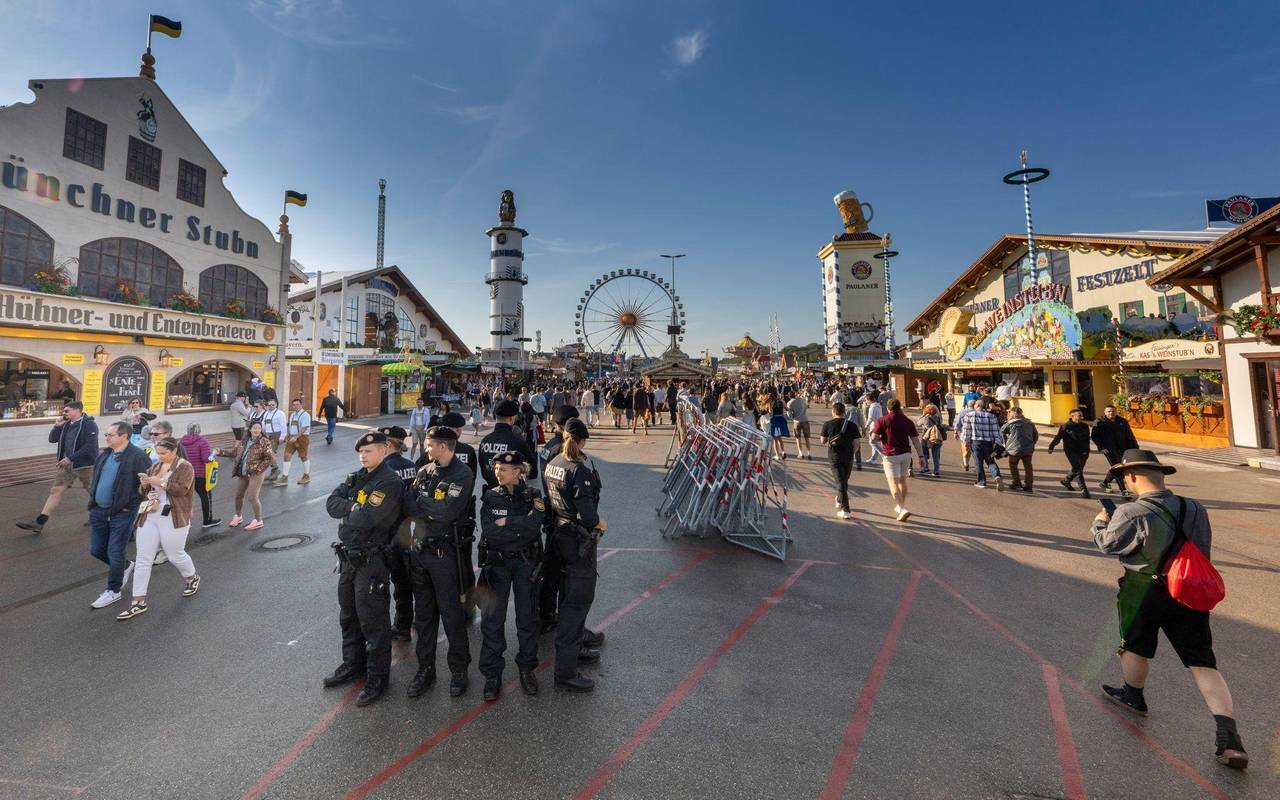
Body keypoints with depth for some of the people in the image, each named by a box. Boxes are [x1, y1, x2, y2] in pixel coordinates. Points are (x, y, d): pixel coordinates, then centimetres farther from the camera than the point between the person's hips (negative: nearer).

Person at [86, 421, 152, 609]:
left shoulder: (137, 456, -17)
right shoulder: (104, 454, 8)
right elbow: (95, 477, 24)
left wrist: (131, 503, -15)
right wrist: (93, 494, 12)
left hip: (122, 513, -8)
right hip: (98, 511, 8)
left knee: (115, 553, 1)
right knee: (96, 550, 16)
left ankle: (113, 590, 19)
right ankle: (125, 566, 40)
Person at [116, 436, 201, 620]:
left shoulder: (185, 467, -7)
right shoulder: (155, 466, 12)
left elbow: (181, 489, -18)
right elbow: (142, 491, 15)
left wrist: (161, 483, -22)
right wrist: (145, 484, -6)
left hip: (173, 519, -6)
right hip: (149, 517, 6)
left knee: (175, 555, 7)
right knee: (143, 559, 4)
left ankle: (192, 578, 35)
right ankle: (139, 602, 11)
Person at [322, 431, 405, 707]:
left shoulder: (390, 483, -19)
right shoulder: (356, 477, 8)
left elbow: (367, 518, -26)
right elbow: (331, 503, -1)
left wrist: (346, 510, -7)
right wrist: (357, 507, -16)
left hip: (371, 561, -8)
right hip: (347, 557, 8)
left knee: (372, 622, 4)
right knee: (348, 617, 22)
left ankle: (377, 678, 20)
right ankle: (352, 665, 42)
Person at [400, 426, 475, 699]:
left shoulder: (462, 475, -12)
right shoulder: (424, 472, 8)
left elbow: (447, 511, -23)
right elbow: (406, 505, 2)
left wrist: (418, 504, -10)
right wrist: (431, 509, -17)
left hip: (444, 553, -6)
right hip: (418, 551, 6)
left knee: (451, 614, 5)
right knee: (423, 613, 16)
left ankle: (458, 669, 23)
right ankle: (425, 668, 32)